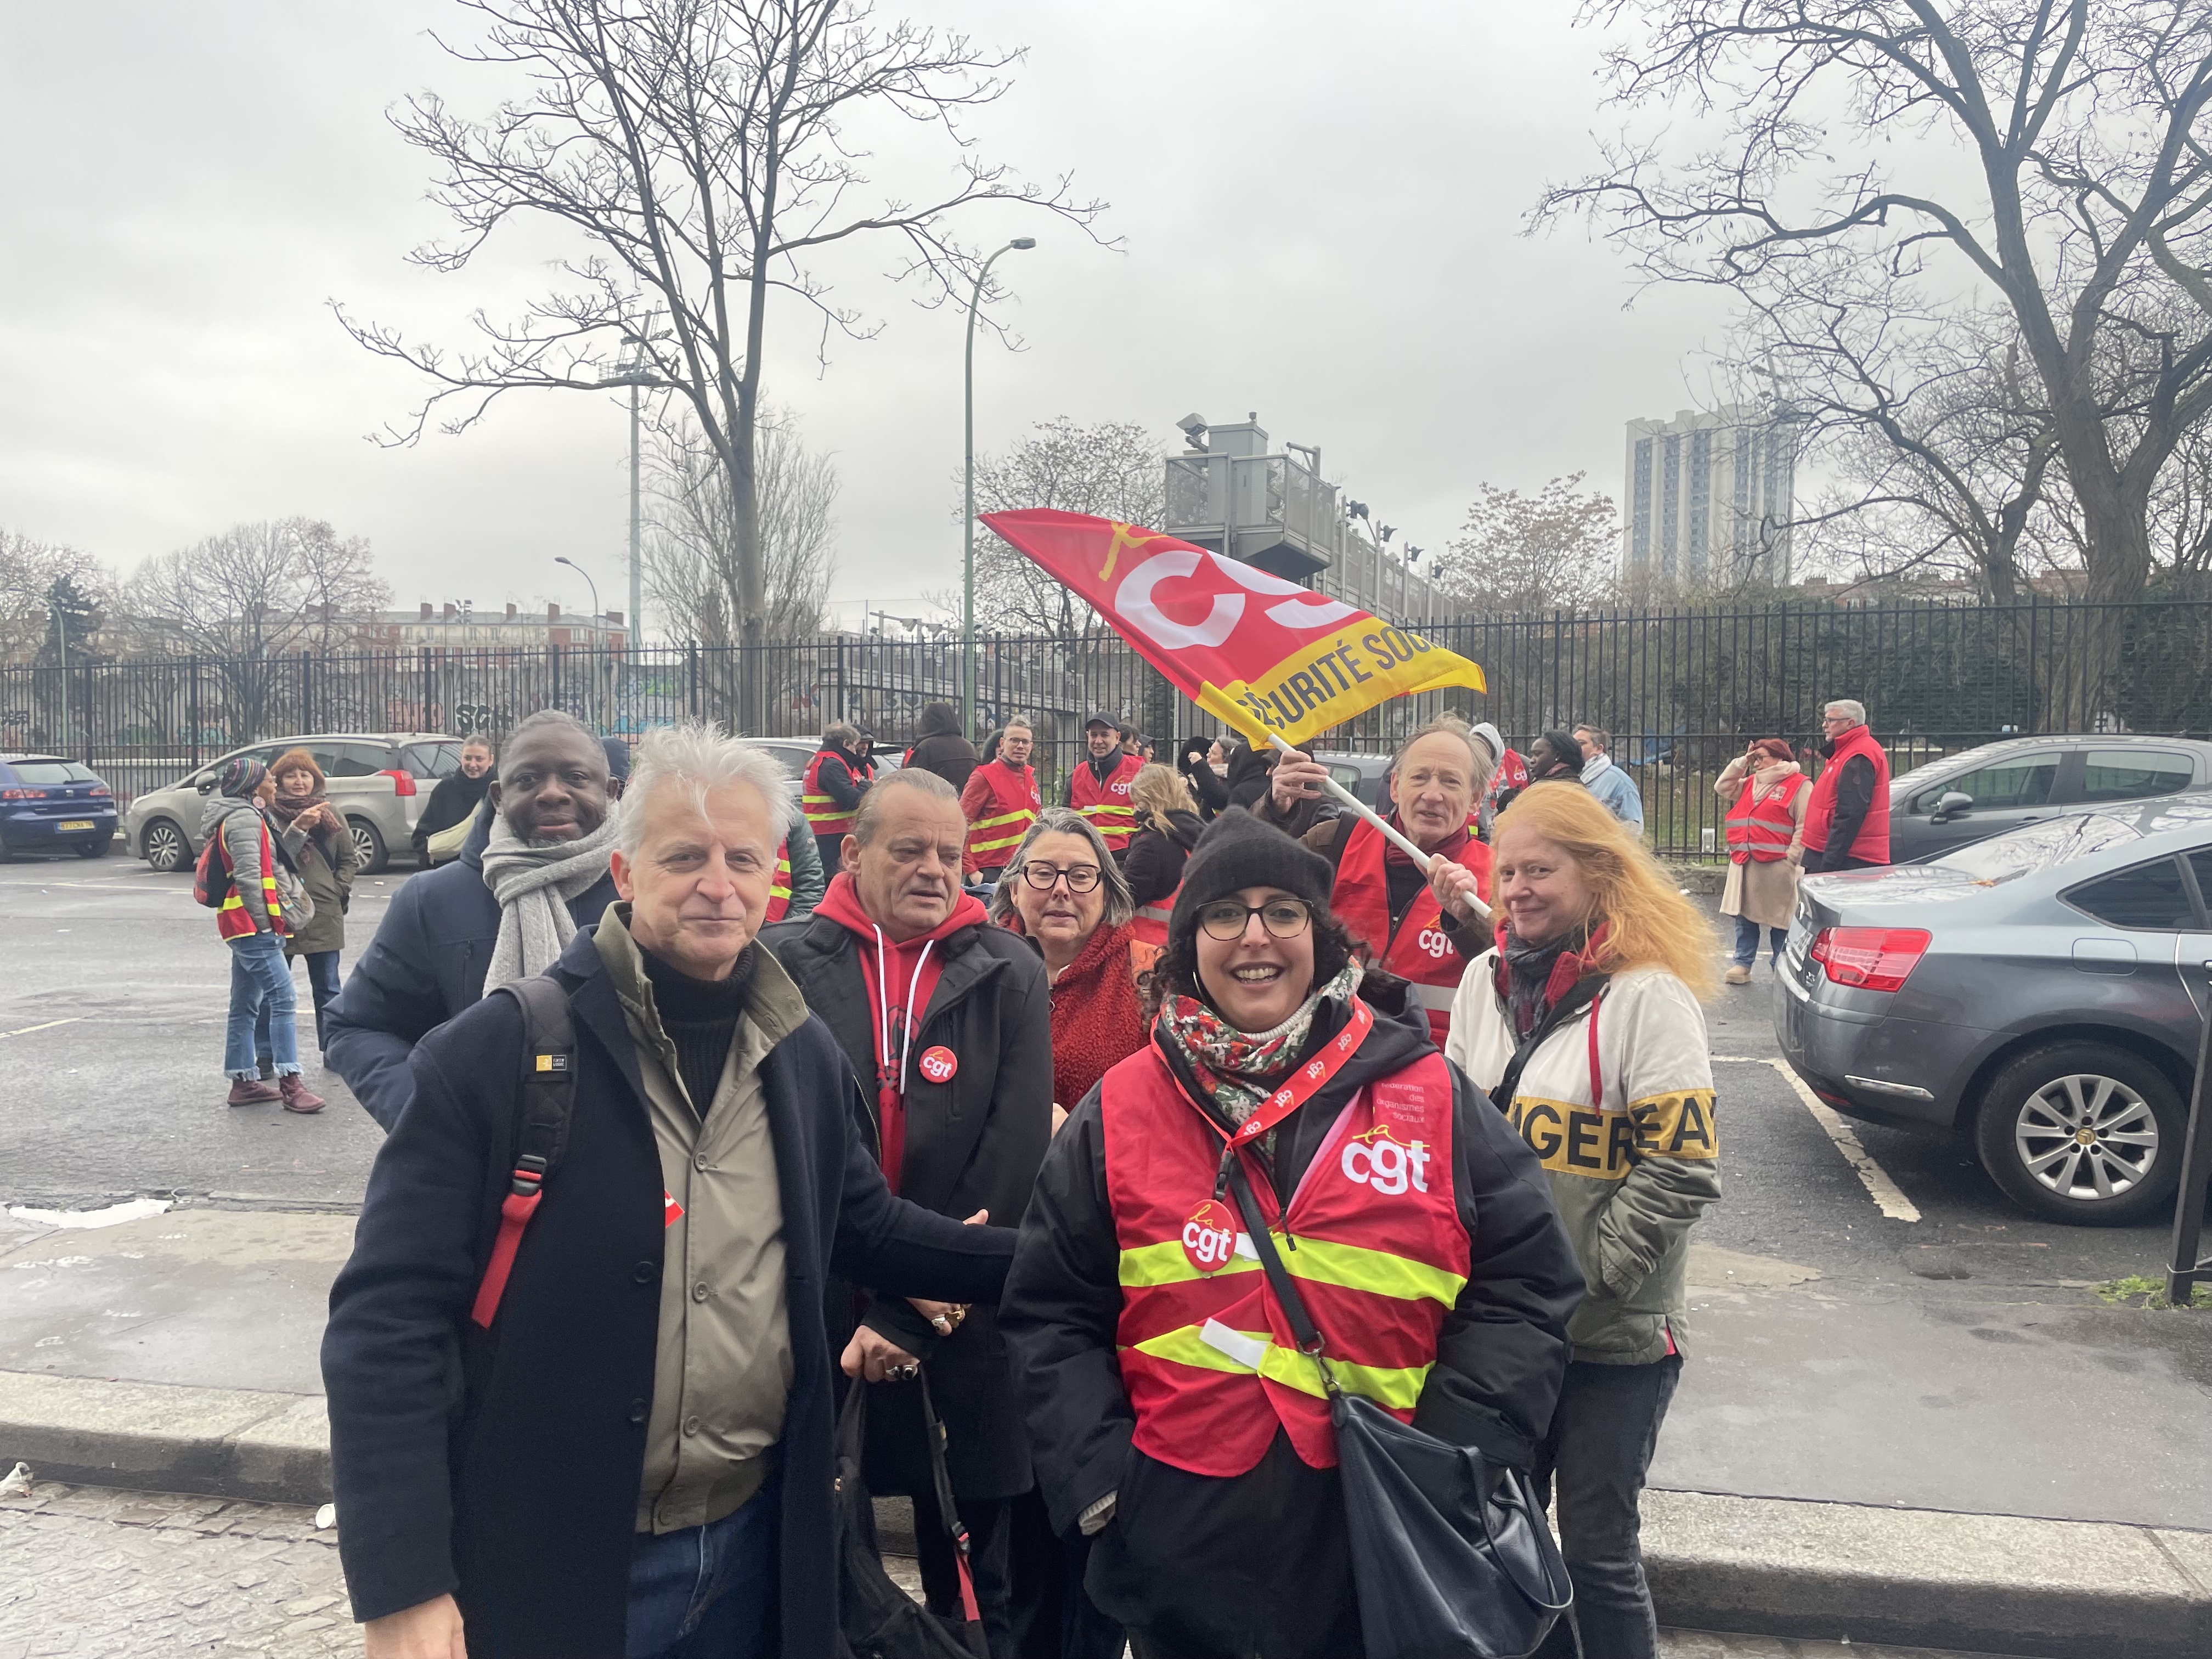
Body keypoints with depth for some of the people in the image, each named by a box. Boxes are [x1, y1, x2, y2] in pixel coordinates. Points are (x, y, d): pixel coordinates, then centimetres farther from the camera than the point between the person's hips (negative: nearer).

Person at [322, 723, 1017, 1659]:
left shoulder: (805, 1058, 2)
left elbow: (867, 1230, 15)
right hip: (542, 1569, -4)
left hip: (755, 1547, 5)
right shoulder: (494, 1054, -14)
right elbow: (389, 1319, -14)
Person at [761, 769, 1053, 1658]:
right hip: (817, 1316, 0)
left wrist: (914, 1310, -12)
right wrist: (840, 1305, -13)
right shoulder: (786, 964, -3)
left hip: (964, 1328, 1)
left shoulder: (1010, 975, 0)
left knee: (973, 1582, 16)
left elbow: (1014, 1154, -7)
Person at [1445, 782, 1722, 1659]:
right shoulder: (1486, 978, 3)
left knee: (1597, 1550, 6)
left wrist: (1578, 1276, -16)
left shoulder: (1649, 996, -14)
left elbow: (1680, 1168, -16)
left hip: (1614, 1333, -5)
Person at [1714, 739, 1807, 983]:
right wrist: (1741, 762, 10)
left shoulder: (1797, 784, -5)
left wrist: (1791, 860, -14)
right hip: (1744, 863, 7)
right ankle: (1742, 964, 14)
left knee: (1780, 919, 0)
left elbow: (1804, 826, -9)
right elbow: (1723, 789, 17)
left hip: (1776, 866, -7)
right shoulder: (1750, 783, 19)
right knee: (1744, 917, 9)